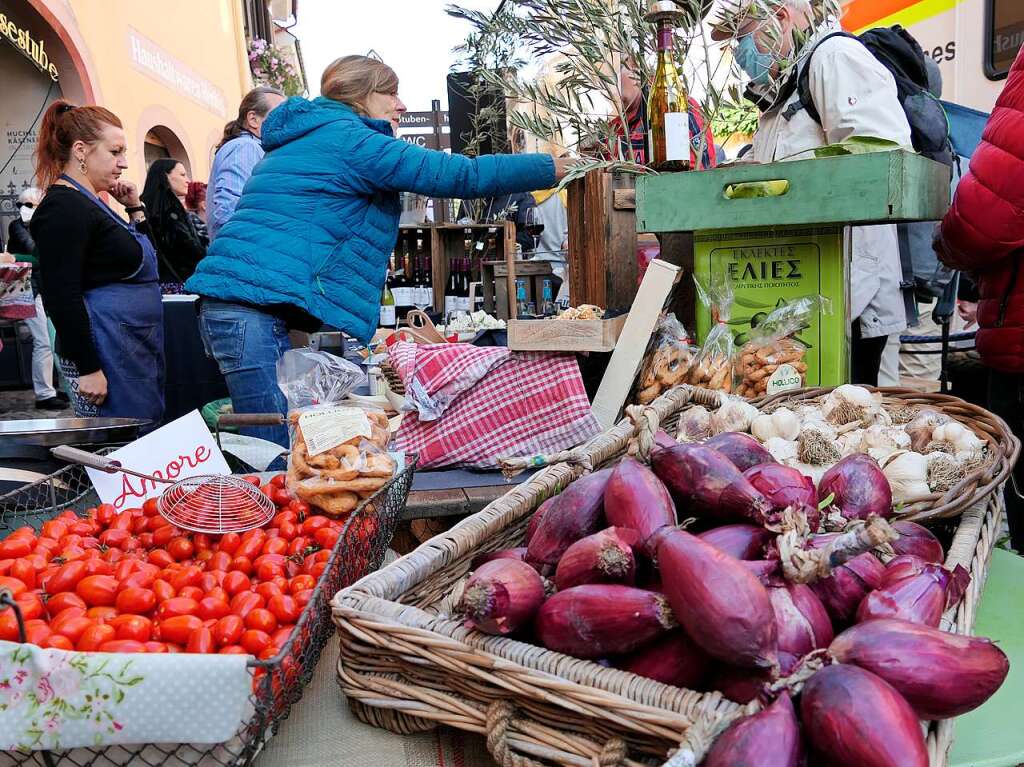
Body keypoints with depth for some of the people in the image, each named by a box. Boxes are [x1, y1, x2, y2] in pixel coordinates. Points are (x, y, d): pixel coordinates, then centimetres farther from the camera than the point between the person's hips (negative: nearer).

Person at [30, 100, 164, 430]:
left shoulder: (91, 204, 18)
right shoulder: (63, 208, -11)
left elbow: (139, 259, 28)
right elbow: (61, 297, -17)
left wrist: (135, 208, 16)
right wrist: (87, 369, -19)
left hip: (138, 349, 10)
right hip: (108, 353, -10)